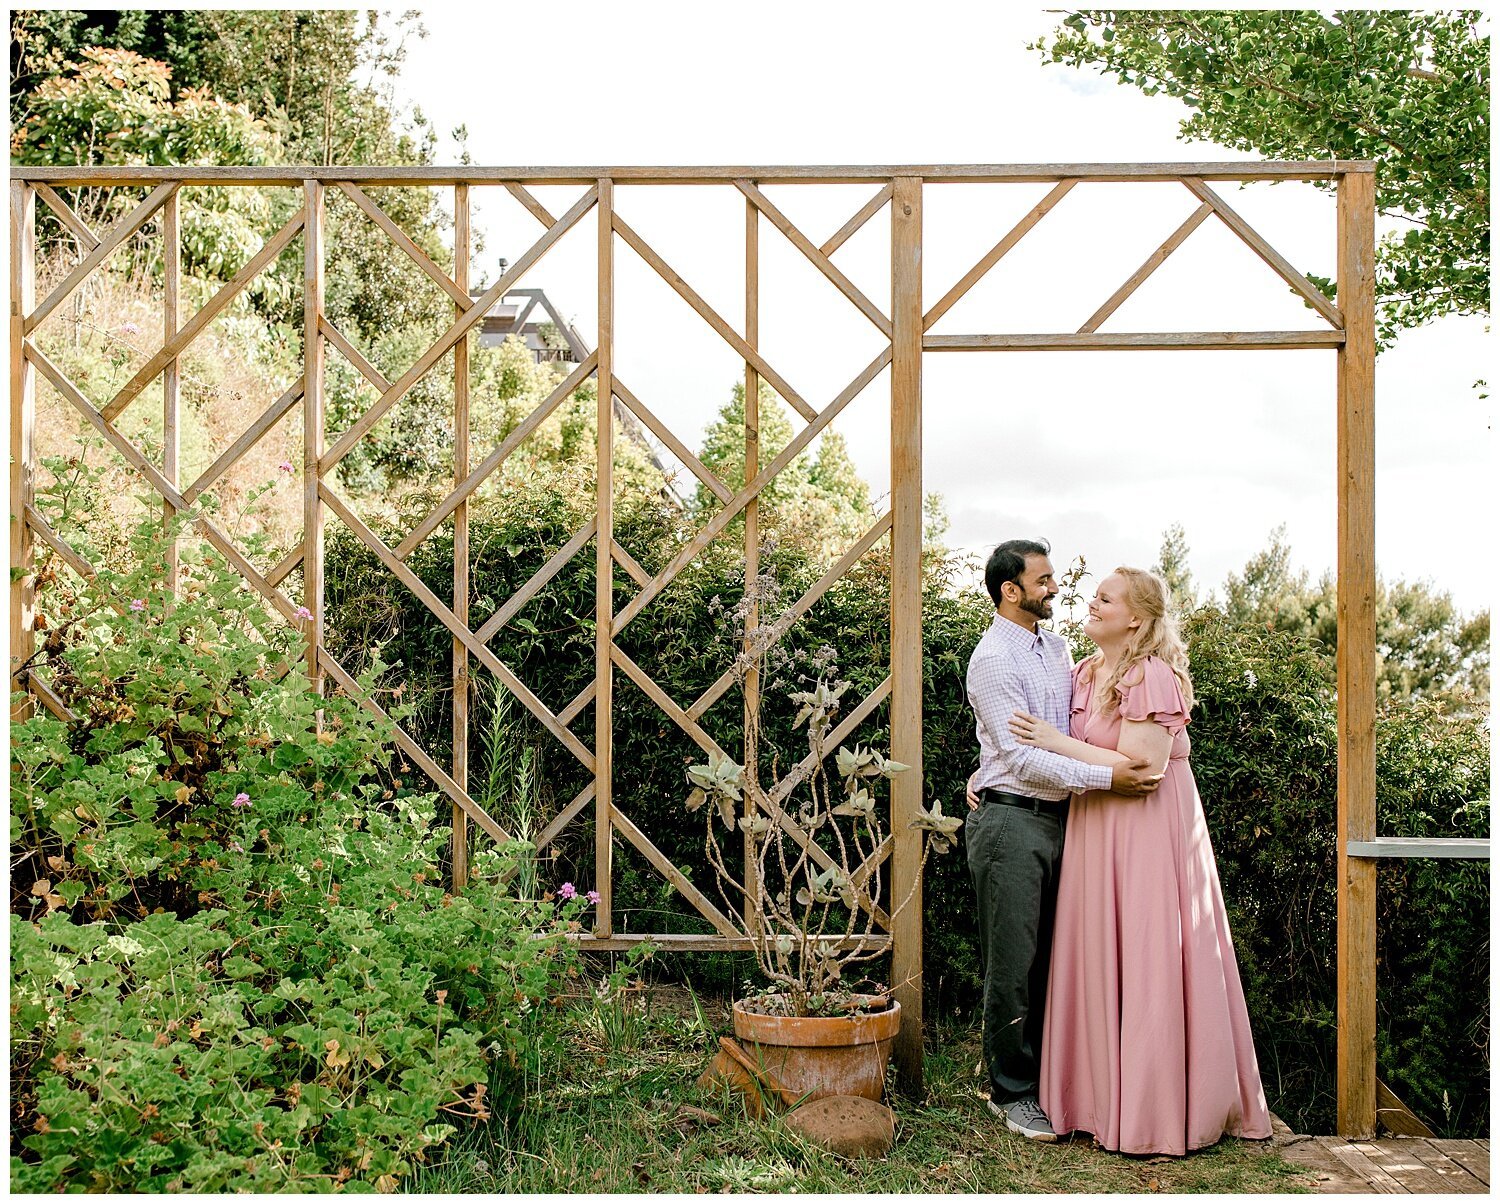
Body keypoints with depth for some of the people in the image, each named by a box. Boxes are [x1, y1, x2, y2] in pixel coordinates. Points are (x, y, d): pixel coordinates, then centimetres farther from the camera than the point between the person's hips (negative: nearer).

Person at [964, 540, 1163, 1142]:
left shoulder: (1057, 646, 15)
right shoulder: (993, 658, -10)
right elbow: (1021, 755, -18)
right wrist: (1107, 776, -21)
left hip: (1058, 818, 8)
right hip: (1011, 821, -7)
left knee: (1046, 958, 11)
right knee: (1012, 963, -3)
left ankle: (1039, 1077, 22)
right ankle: (1012, 1093, 7)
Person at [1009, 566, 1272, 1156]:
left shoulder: (1152, 676, -14)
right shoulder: (1085, 673, 10)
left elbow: (1141, 769, -22)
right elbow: (1033, 743, 21)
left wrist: (1058, 742, -17)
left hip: (1147, 837, -8)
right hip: (1096, 833, 8)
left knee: (1146, 968, -1)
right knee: (1100, 967, 10)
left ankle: (1157, 1113, 9)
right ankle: (1107, 1096, 21)